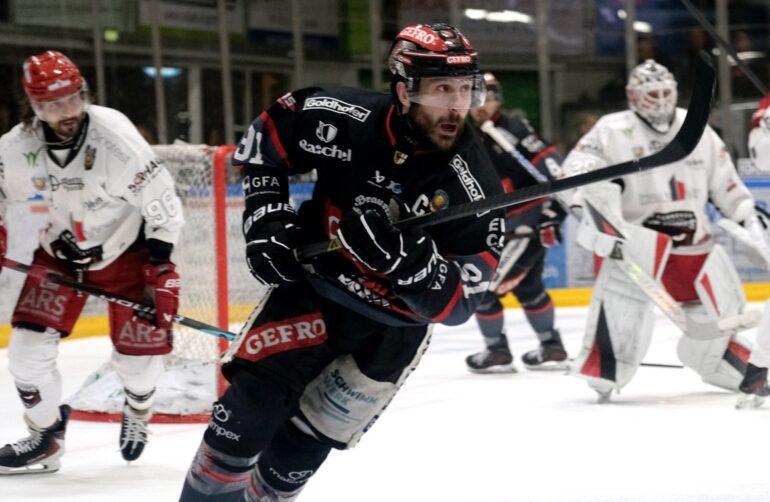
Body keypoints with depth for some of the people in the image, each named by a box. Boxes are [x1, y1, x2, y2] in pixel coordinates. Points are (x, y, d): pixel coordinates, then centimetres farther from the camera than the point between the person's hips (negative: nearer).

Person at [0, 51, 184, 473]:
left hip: (125, 250, -3)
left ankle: (136, 411, 33)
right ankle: (45, 434, 14)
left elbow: (161, 204, -21)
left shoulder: (115, 136, -30)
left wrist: (162, 271, -20)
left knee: (139, 350, -3)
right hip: (59, 254, 3)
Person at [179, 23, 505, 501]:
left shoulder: (477, 188, -23)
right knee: (250, 407, -10)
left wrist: (402, 255, -40)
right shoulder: (347, 120, -20)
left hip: (391, 329, -1)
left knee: (300, 446, 0)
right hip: (312, 285, 1)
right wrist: (266, 219, -9)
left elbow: (457, 302, -23)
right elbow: (266, 136, 1)